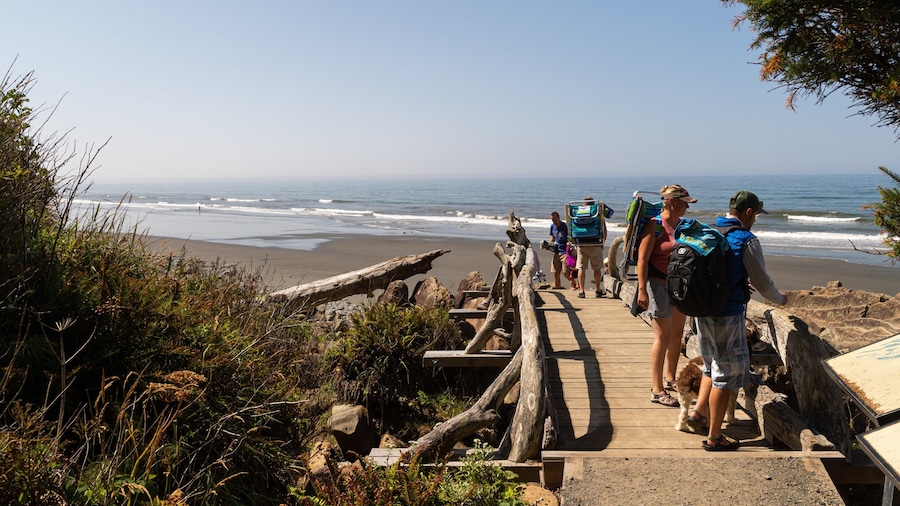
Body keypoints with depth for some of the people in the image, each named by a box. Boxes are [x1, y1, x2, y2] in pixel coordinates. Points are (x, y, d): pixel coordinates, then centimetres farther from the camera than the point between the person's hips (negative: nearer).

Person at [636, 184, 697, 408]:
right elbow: (642, 258, -18)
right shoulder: (655, 225, -15)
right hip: (658, 284, -8)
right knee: (663, 336, -5)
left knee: (677, 333, 15)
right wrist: (642, 290, -22)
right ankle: (657, 390, 5)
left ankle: (671, 379, 32)